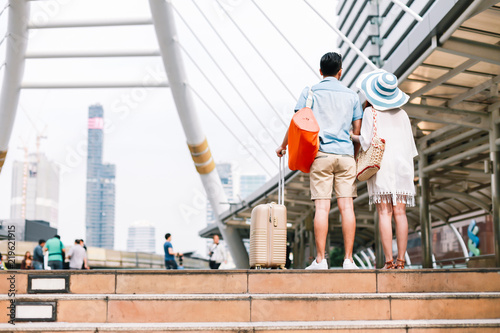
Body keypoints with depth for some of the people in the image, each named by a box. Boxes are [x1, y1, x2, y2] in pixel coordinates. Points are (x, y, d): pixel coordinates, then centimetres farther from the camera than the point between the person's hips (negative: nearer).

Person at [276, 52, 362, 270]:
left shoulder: (310, 92, 7)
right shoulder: (351, 95, 13)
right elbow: (357, 130, 13)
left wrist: (283, 146, 18)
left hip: (321, 154, -1)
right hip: (346, 154, 2)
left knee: (322, 207, -5)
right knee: (346, 206, -2)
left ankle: (320, 260, -8)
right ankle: (348, 259, -4)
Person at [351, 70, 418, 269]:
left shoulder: (371, 112, 0)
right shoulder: (402, 114, 13)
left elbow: (367, 141, -8)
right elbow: (410, 146, 12)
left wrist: (351, 137, 10)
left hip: (381, 165, -4)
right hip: (401, 165, 4)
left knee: (384, 213, -7)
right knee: (400, 212, 0)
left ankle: (389, 261, -12)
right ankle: (401, 260, -5)